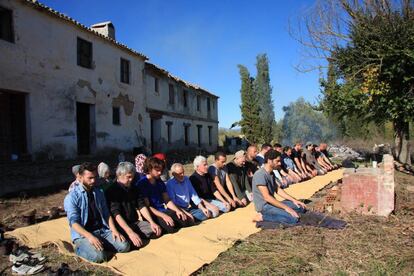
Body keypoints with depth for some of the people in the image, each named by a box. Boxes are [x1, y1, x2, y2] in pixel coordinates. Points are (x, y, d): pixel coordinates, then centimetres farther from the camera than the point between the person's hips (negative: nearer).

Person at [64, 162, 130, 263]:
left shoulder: (99, 193, 9)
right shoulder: (71, 197, -10)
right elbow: (74, 222, -17)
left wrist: (114, 230, -6)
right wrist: (90, 236, -31)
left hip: (103, 230, 5)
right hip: (83, 234, -5)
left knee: (124, 246, -15)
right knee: (98, 256, -30)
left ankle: (100, 245, 7)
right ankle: (80, 248, -1)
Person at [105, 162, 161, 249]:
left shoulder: (133, 188, 10)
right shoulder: (112, 191, -13)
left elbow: (142, 206, 8)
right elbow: (116, 215, -23)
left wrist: (152, 222, -7)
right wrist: (130, 232, -33)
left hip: (135, 222, 7)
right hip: (121, 225, -7)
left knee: (157, 231, -11)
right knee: (137, 243, -30)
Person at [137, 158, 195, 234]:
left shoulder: (160, 182, 13)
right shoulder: (141, 184, -9)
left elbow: (167, 200, 13)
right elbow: (147, 206, -14)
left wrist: (177, 210, -6)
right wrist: (163, 216, -23)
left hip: (163, 210, 6)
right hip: (152, 214, -6)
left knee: (189, 220, -14)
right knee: (170, 227, -33)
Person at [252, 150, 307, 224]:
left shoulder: (271, 173, 9)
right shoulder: (260, 174, -22)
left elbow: (277, 190, 16)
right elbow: (267, 197, -25)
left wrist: (293, 200, 6)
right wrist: (286, 208, -23)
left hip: (272, 202, 10)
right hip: (264, 205, -10)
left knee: (301, 207, 9)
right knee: (293, 218, -23)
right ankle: (263, 217, -11)